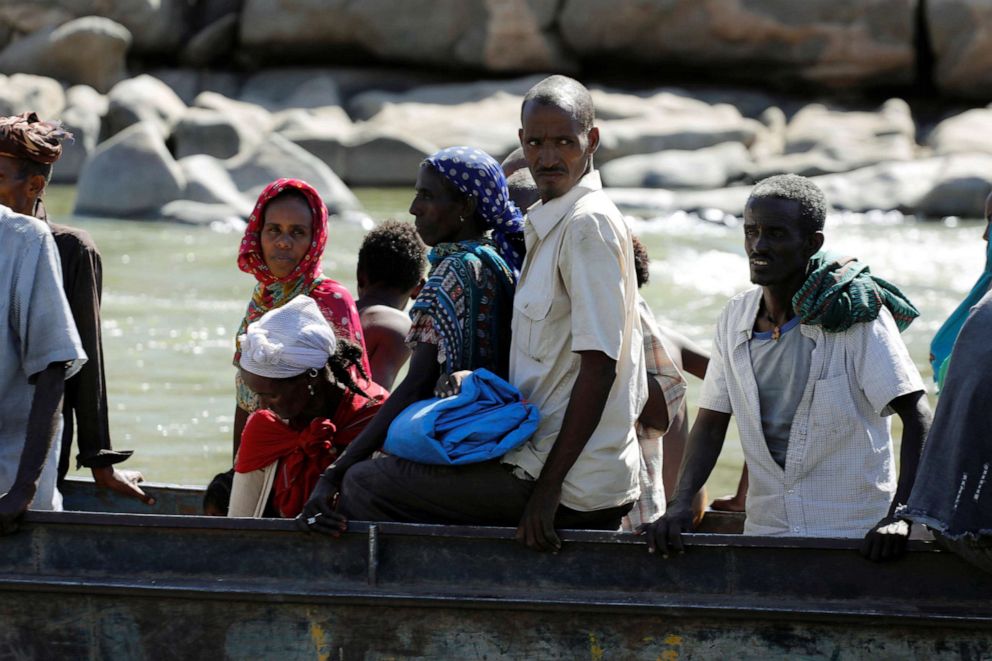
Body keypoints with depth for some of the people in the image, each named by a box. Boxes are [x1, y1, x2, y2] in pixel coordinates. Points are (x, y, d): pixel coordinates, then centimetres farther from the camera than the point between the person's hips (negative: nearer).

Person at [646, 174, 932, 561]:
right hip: (765, 530, 4)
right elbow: (711, 425, 12)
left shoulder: (854, 316, -8)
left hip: (854, 539, -4)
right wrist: (680, 506, -4)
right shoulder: (734, 319, 8)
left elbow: (918, 418, -11)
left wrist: (900, 517, -23)